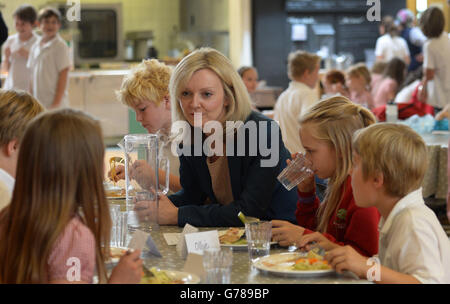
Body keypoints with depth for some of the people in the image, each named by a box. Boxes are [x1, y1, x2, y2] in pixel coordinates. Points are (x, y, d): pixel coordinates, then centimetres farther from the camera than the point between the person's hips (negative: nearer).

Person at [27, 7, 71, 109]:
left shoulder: (60, 46, -8)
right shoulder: (35, 46, 11)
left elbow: (63, 75, -10)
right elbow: (33, 75, 15)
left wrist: (56, 103, -14)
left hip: (54, 102, -6)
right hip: (38, 103, 6)